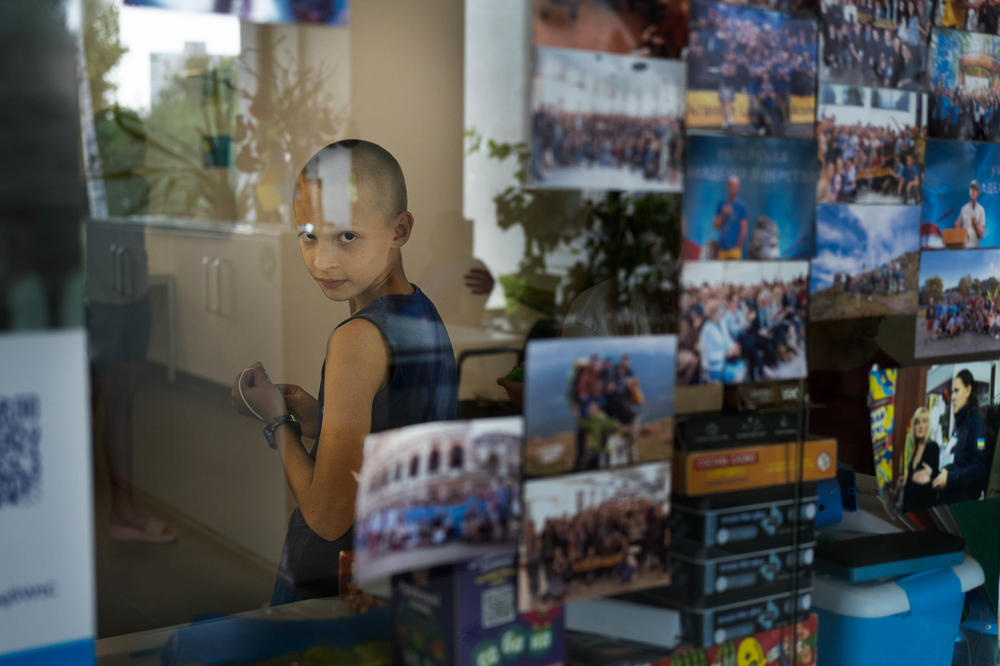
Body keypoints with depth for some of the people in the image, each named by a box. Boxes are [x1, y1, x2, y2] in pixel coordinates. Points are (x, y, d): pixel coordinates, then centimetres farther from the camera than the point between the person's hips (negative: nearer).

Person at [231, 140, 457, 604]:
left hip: (324, 590, -8)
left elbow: (328, 517, -21)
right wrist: (314, 417, 4)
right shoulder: (424, 314, 4)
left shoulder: (359, 338, -23)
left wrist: (276, 418, -8)